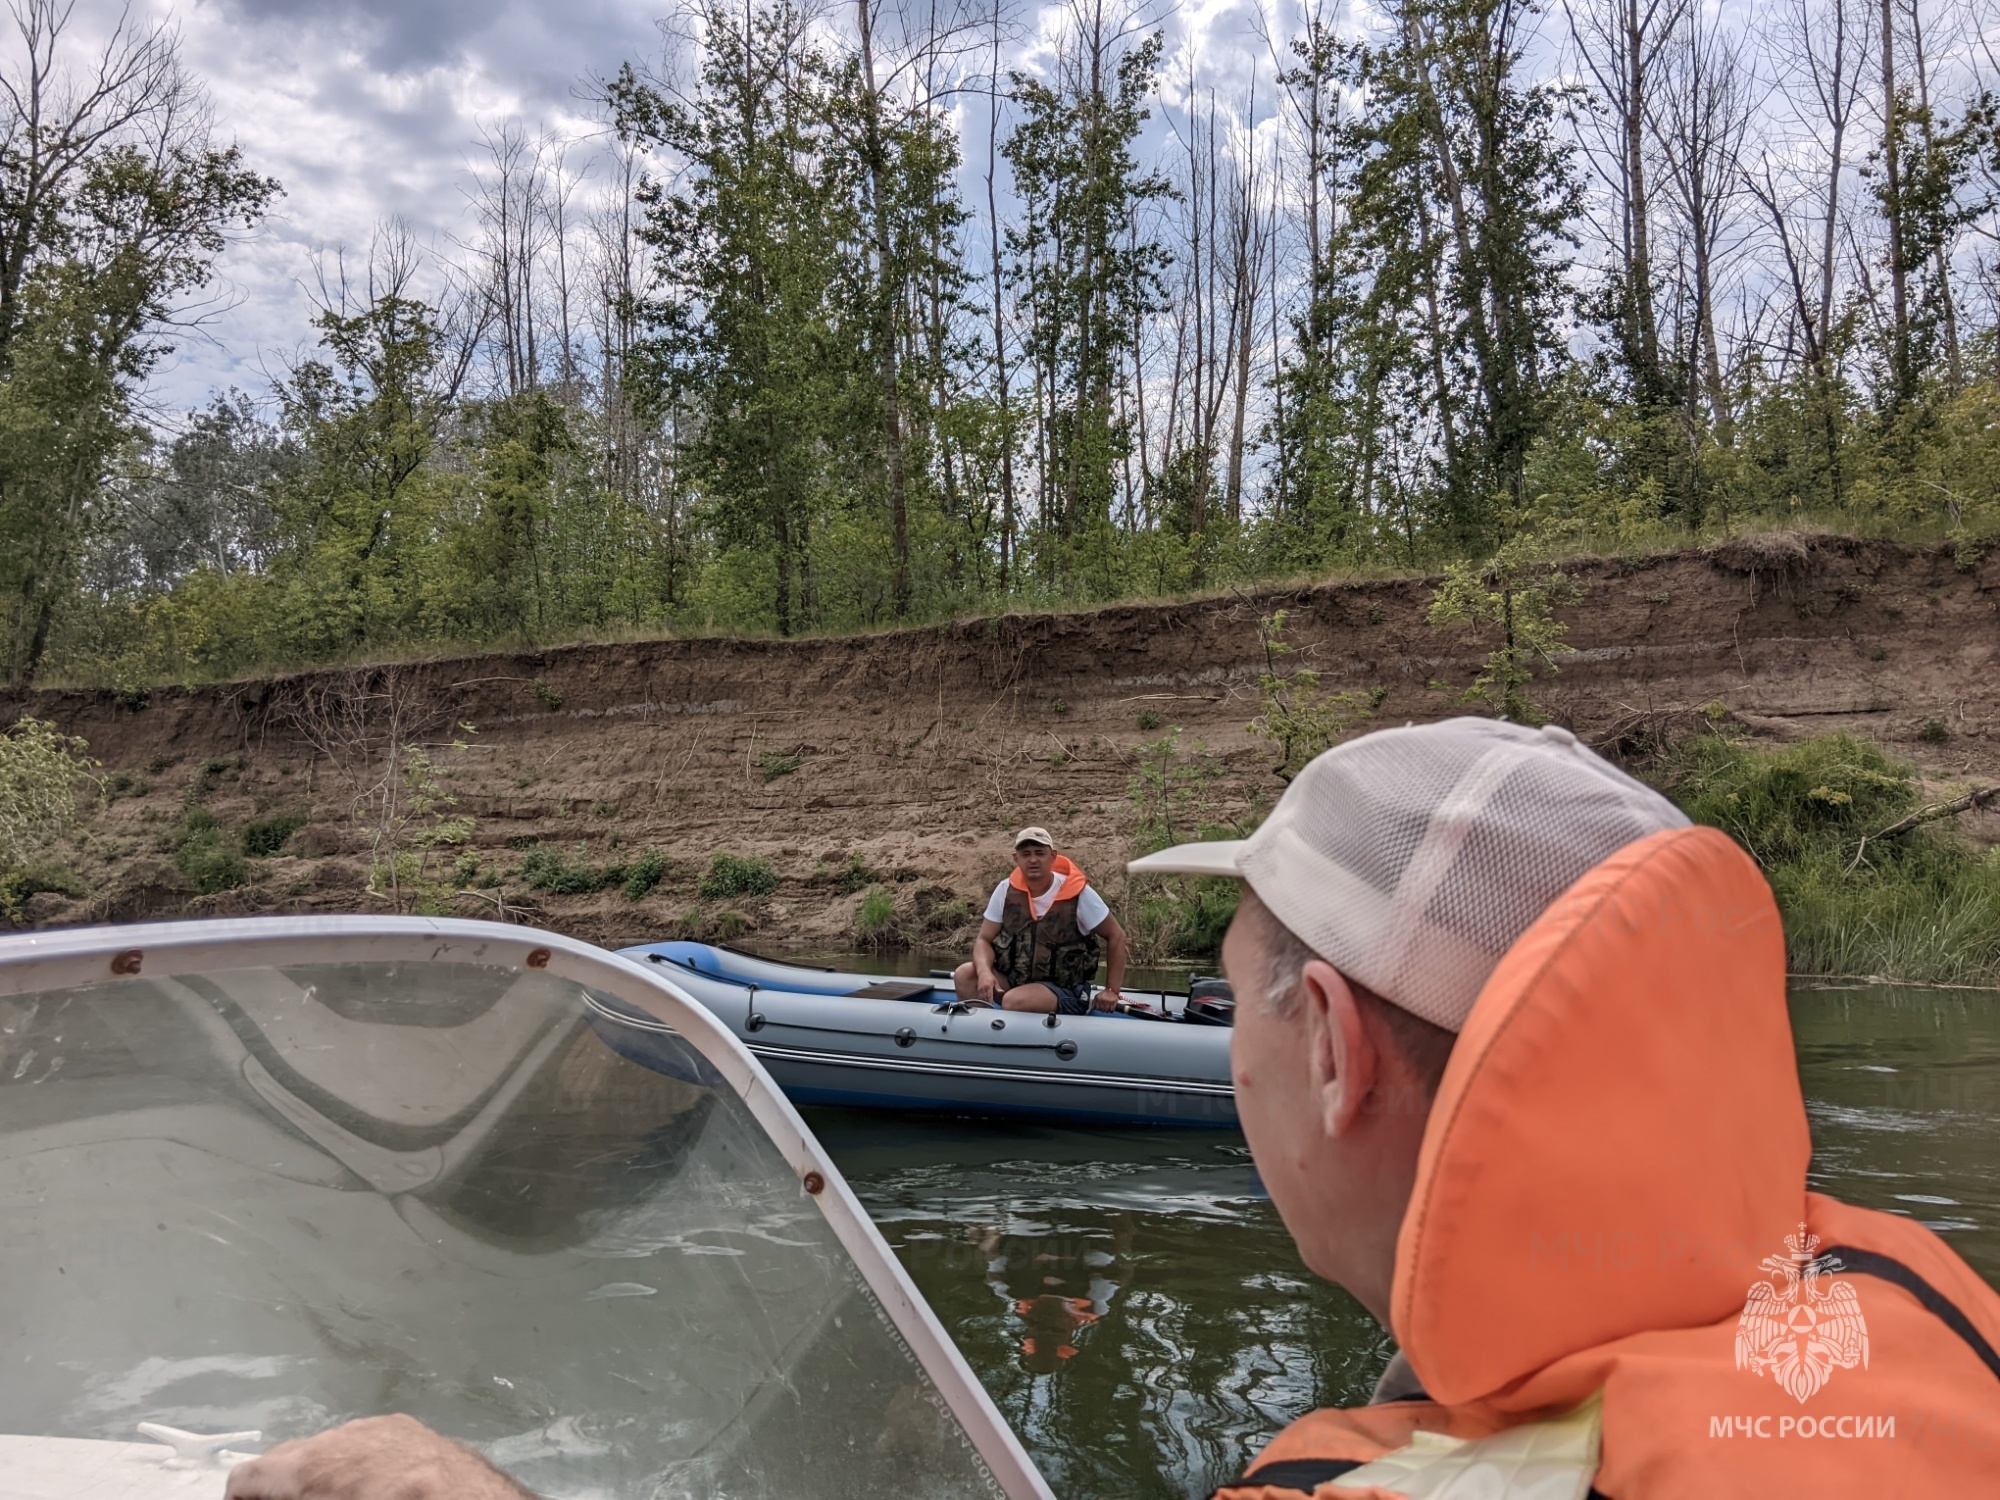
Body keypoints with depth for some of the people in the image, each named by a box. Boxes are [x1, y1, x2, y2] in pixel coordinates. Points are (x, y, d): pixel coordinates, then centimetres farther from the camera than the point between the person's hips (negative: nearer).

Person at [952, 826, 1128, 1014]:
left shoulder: (1079, 894, -11)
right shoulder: (1006, 891, -3)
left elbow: (1116, 935, -1)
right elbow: (984, 939, 1)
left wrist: (1111, 990, -5)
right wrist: (984, 972, -22)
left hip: (1064, 992, -4)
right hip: (1013, 979, 4)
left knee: (1013, 1001, -33)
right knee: (965, 975, -21)